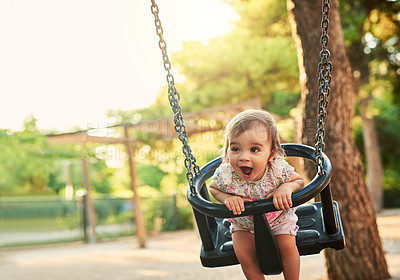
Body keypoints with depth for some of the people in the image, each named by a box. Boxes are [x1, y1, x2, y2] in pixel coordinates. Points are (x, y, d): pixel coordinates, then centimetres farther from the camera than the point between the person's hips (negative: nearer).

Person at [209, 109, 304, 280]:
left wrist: (287, 187, -34)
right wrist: (227, 198, -28)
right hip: (244, 223, 1)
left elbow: (299, 181, -11)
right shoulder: (225, 174, -30)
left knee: (287, 246, -15)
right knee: (243, 254, -14)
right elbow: (213, 188, -7)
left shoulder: (279, 169, -31)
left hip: (279, 219, 0)